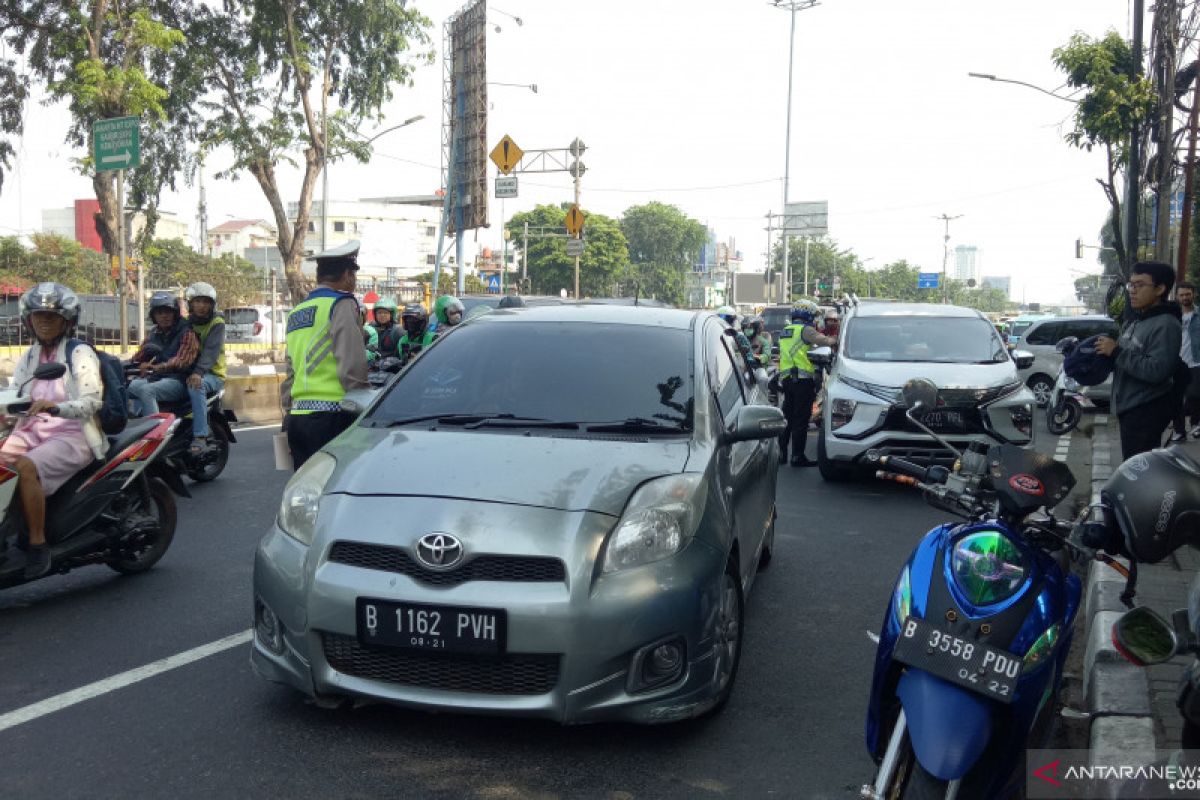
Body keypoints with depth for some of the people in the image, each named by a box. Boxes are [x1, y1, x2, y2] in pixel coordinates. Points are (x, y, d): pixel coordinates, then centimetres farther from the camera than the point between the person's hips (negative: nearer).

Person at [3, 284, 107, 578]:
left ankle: (38, 545, -26)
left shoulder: (80, 354, -2)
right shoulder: (29, 357, 18)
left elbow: (92, 402, -13)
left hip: (73, 436, -6)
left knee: (25, 468, -32)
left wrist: (56, 407, -31)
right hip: (33, 432, 6)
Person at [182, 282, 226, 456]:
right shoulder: (186, 323, 15)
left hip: (212, 374, -6)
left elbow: (211, 350, -17)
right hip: (186, 372, 6)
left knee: (196, 386, -38)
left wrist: (198, 372, -33)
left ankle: (200, 438, -41)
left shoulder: (217, 323, -2)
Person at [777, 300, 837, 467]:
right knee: (801, 420, -5)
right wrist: (834, 340, -3)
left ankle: (782, 453, 18)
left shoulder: (784, 332, 18)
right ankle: (797, 456, -5)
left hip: (786, 379, 8)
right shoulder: (805, 330, -7)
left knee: (787, 417, 15)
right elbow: (823, 341, -21)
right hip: (803, 380, -8)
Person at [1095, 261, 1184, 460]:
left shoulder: (1166, 325, -17)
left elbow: (1156, 370, -28)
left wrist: (1116, 352, -23)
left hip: (1148, 411, -10)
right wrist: (1108, 351, 7)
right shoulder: (1135, 320, 14)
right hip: (1128, 406, 10)